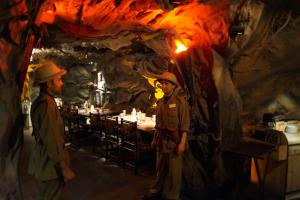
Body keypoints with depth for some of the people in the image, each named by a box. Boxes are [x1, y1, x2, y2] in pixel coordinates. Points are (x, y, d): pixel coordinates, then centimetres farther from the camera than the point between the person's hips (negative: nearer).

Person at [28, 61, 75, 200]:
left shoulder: (39, 102, 12)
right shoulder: (47, 104, -22)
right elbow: (52, 140, -26)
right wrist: (64, 168, -20)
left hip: (42, 162, 10)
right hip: (50, 164, -10)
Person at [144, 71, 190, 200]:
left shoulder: (180, 101, -11)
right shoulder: (161, 102, 9)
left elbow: (185, 123, -14)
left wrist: (182, 142, -19)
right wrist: (155, 138, 16)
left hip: (174, 140, -6)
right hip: (162, 140, 6)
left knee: (174, 169, 2)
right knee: (160, 167, 15)